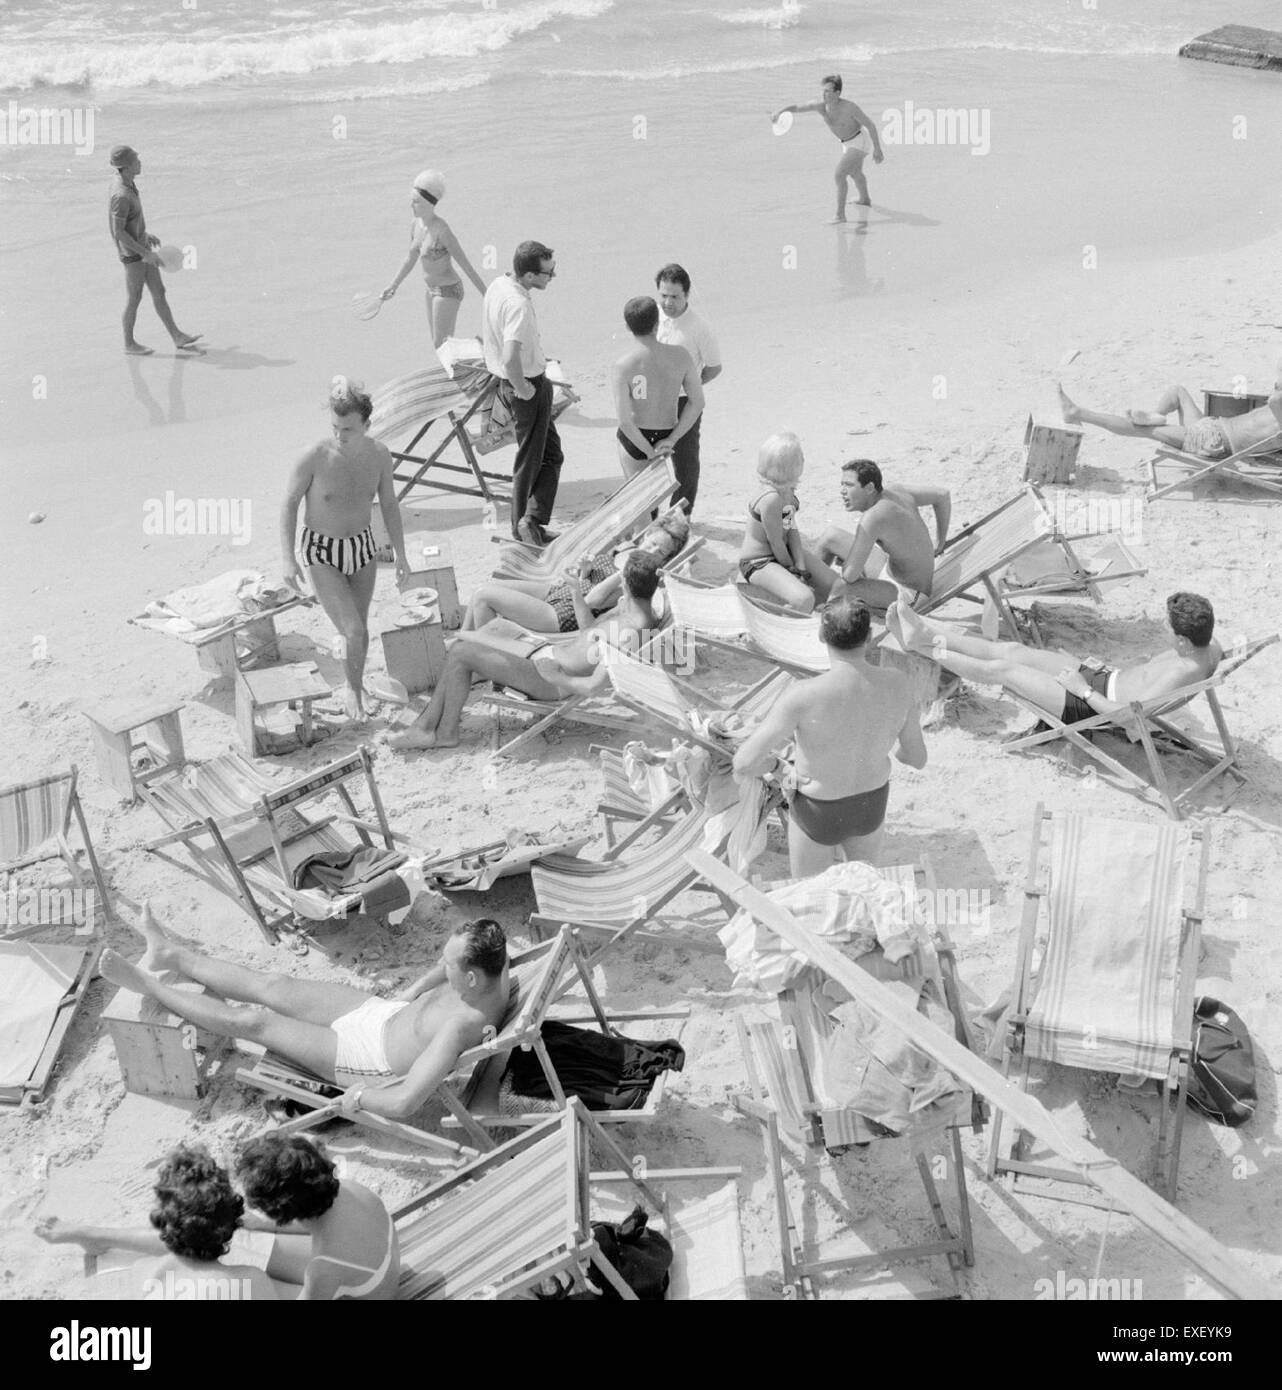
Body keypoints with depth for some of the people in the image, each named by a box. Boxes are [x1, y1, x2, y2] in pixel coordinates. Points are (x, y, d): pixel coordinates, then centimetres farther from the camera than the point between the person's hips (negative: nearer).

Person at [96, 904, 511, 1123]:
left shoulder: (460, 1026, -43)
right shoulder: (494, 968, -18)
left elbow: (404, 1103, -45)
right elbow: (459, 957, 9)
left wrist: (358, 1097, -27)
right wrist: (415, 991, 7)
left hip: (368, 1057, -7)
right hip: (388, 1012, 7)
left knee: (251, 1021, 2)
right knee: (270, 986, 11)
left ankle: (148, 984, 20)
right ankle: (169, 954, 30)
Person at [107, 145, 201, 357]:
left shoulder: (125, 183, 2)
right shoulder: (121, 196, -29)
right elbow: (118, 232, -27)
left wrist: (146, 236, 21)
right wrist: (146, 253, -23)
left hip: (141, 246, 9)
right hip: (133, 254, -9)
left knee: (159, 292, 12)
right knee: (134, 299, 6)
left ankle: (178, 338, 19)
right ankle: (129, 343, 22)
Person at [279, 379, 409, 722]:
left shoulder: (378, 454, -12)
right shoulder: (314, 458, -24)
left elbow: (389, 504, 4)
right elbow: (290, 503, -10)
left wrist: (400, 553, 6)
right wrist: (287, 558, -14)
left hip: (363, 546, 4)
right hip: (322, 553, -4)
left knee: (360, 626, 16)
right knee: (352, 630, -14)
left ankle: (356, 686, 41)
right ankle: (353, 690, 13)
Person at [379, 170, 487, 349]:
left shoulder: (441, 230, -25)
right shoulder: (417, 224, -1)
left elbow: (466, 265, -22)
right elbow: (411, 259, 15)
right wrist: (394, 286, 20)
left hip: (448, 291, -8)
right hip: (432, 290, 8)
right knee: (438, 345, 16)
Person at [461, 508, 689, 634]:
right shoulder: (626, 548, 7)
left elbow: (592, 601, -23)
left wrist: (622, 573, -23)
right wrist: (585, 570, -6)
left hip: (565, 616, -9)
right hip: (555, 590, 9)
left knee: (483, 596, -11)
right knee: (482, 587, 8)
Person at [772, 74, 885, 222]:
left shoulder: (849, 107, -34)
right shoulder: (820, 105, -21)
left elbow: (870, 125, -23)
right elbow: (796, 107, -30)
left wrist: (877, 149, -18)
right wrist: (780, 111, -51)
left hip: (859, 141, -8)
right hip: (846, 143, 8)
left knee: (838, 174, -23)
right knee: (855, 173, 31)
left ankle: (840, 214, -15)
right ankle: (865, 200, 59)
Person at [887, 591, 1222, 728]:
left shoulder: (1182, 673, -33)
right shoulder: (1209, 648, -5)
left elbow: (1125, 714, -34)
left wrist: (1084, 689, -21)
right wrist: (1108, 669, 6)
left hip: (1088, 706, -9)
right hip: (1104, 676, 9)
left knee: (1001, 668, -3)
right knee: (1011, 650, 8)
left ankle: (924, 647, 13)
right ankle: (924, 631, 16)